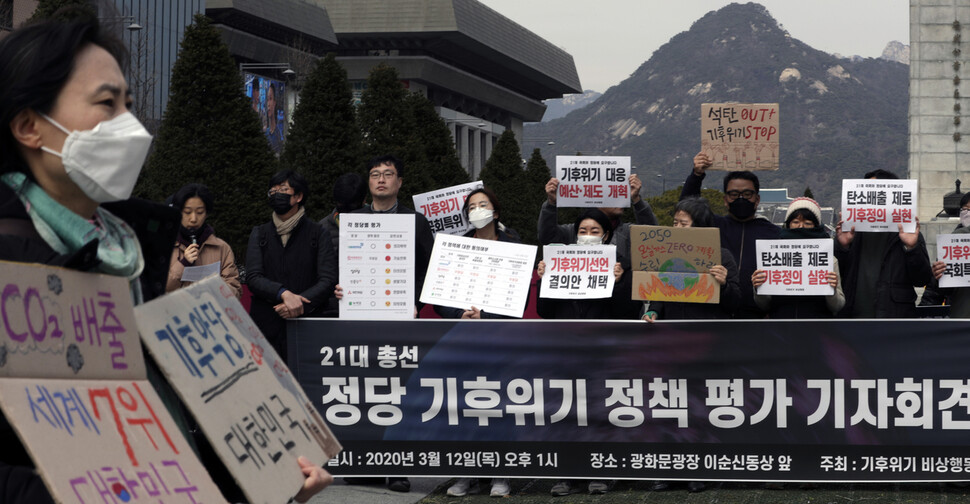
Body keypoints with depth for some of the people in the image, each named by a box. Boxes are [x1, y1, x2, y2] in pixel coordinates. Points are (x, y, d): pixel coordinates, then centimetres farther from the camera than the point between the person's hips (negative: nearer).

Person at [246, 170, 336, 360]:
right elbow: (253, 278, 2)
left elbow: (328, 280, -1)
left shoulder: (318, 234, 9)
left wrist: (300, 303, -17)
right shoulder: (259, 234, 16)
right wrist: (284, 294, -16)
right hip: (265, 326, 2)